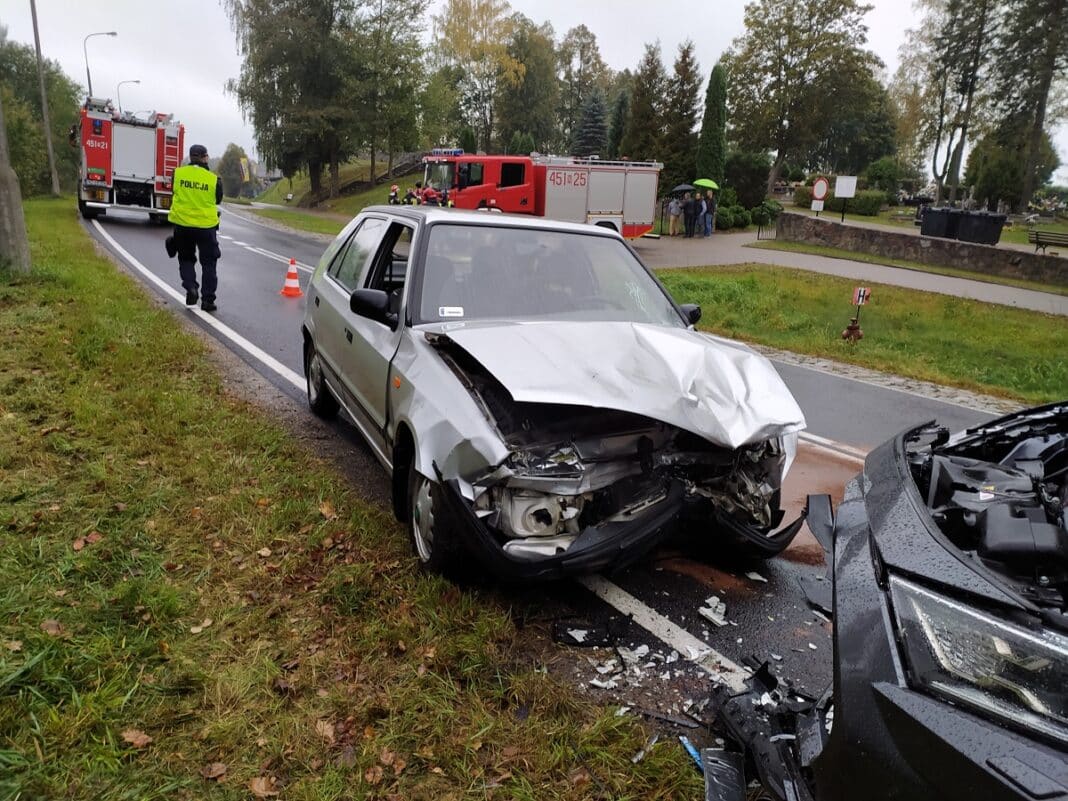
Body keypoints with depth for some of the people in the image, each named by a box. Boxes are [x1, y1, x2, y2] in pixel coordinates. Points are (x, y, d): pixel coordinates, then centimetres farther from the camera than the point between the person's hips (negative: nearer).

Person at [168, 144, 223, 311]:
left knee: (186, 258, 19)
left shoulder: (178, 173, -4)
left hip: (182, 224, 2)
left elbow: (174, 194, 8)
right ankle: (208, 299, 9)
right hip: (206, 225, -1)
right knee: (208, 262, 10)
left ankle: (190, 287, -2)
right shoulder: (213, 178, -8)